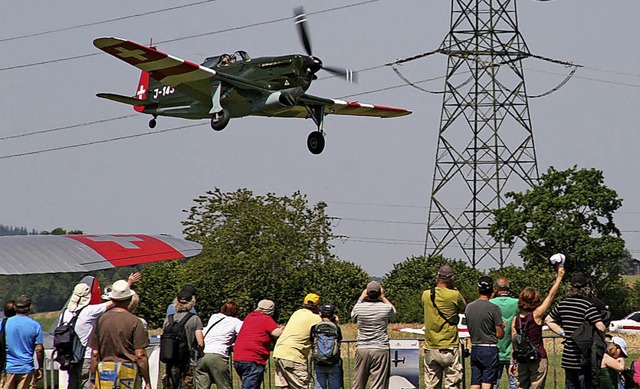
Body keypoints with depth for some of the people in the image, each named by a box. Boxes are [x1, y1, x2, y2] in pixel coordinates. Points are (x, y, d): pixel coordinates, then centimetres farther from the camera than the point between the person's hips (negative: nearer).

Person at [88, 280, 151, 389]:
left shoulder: (101, 320, 4)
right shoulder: (134, 321, -6)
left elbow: (95, 354, 5)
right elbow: (140, 355, -8)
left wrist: (93, 379, 13)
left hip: (104, 372, 3)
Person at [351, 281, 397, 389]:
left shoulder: (359, 307, -2)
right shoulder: (386, 308, -5)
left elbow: (353, 315, 23)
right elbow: (394, 311, 21)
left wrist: (361, 298, 28)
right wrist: (383, 297, 26)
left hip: (362, 349, 2)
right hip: (380, 349, -2)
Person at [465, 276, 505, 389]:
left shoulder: (469, 307, 4)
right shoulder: (493, 308, -11)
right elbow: (499, 334, -9)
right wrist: (502, 326, 11)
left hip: (474, 349, 5)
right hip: (490, 349, -5)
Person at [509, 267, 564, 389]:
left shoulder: (516, 320, 1)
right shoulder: (536, 315, -10)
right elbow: (551, 296, -6)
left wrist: (512, 362, 11)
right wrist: (559, 277, 2)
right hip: (538, 358, -4)